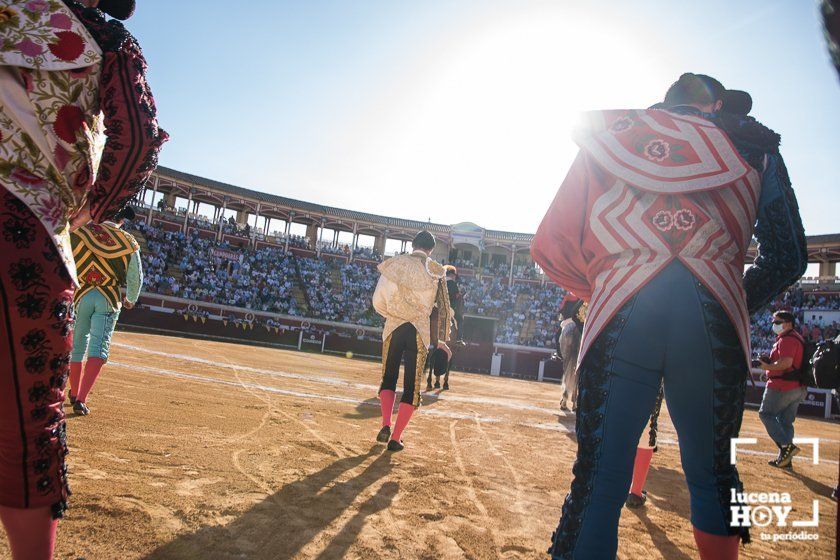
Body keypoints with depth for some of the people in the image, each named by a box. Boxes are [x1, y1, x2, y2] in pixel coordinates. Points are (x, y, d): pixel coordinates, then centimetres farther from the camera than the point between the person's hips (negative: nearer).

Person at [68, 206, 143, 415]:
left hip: (79, 295, 2)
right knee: (98, 348, -2)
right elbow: (135, 276, 3)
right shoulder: (128, 241, -1)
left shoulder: (79, 231, 0)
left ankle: (74, 394, 30)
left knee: (77, 345, 16)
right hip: (109, 299, -2)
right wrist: (131, 299, 19)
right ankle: (81, 400, -14)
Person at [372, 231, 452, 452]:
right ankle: (396, 438, 7)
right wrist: (440, 339, 9)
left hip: (394, 327, 1)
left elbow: (378, 300, 0)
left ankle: (386, 425, -3)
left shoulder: (395, 264, 5)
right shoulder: (436, 271, 4)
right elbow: (442, 308, 3)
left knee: (388, 378, 15)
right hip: (420, 331, -1)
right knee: (411, 386, 7)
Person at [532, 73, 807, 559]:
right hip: (715, 324, 2)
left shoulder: (608, 135, 18)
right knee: (712, 474, 20)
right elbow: (787, 258, 12)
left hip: (620, 318, -1)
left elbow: (552, 246, 11)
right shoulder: (754, 145, 19)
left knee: (598, 482, 2)